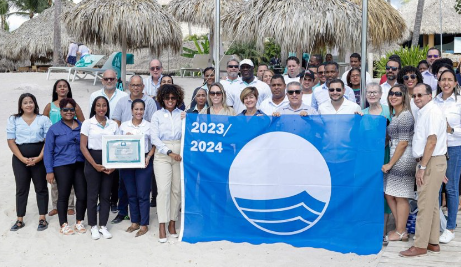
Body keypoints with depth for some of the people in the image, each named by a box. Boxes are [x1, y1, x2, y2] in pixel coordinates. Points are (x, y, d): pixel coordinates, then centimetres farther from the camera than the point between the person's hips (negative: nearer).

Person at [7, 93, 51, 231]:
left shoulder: (44, 119, 3)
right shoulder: (13, 120, 5)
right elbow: (11, 141, 0)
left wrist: (39, 158, -14)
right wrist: (23, 159, -11)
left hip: (39, 158, -1)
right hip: (20, 159, 1)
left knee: (41, 188, 5)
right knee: (21, 189, 6)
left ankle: (42, 219, 14)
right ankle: (19, 220, 14)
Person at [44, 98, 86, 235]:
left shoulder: (82, 126, 9)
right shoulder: (54, 129, 2)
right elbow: (48, 151, 1)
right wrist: (49, 171, -5)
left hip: (80, 165, 2)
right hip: (62, 167, -2)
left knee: (82, 195, 1)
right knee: (63, 196, 4)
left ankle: (80, 222, 20)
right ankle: (64, 224, 18)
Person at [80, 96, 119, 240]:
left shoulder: (113, 124, 7)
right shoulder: (87, 123, -1)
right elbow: (83, 146, -6)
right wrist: (95, 165, -13)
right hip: (92, 161, -3)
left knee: (106, 194, 7)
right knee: (92, 194, 4)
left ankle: (103, 226, 18)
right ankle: (93, 226, 16)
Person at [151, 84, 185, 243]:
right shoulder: (157, 115, 8)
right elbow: (154, 138, -2)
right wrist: (169, 152, -11)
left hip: (180, 156, 2)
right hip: (162, 156, -2)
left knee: (177, 190, 4)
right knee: (163, 189, -10)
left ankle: (172, 223, 16)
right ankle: (162, 227, -6)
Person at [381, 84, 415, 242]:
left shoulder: (405, 116, -13)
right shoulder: (395, 115, 16)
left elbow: (403, 143, -16)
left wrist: (390, 164, -14)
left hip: (403, 160, -10)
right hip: (395, 160, 10)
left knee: (400, 197, -1)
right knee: (389, 194, 12)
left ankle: (400, 233, 10)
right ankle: (400, 229, 21)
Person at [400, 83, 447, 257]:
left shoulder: (432, 112, -14)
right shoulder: (423, 112, 16)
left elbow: (432, 141, -20)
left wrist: (422, 167, -20)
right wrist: (422, 166, 13)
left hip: (432, 162, -10)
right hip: (427, 162, 10)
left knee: (425, 205, -6)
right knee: (432, 204, 14)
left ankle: (420, 246, 0)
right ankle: (433, 243, 22)